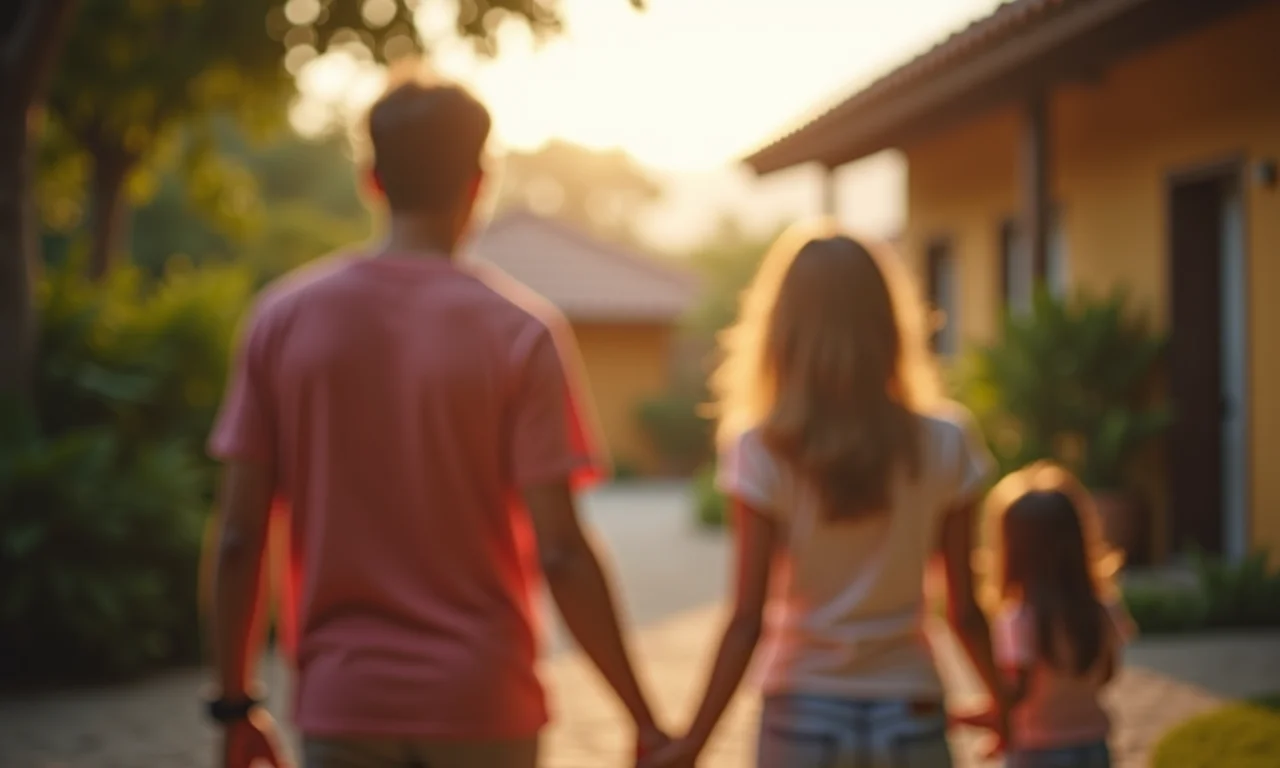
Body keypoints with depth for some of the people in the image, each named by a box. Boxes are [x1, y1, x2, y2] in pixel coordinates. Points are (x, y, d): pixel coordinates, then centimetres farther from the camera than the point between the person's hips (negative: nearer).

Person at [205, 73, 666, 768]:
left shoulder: (282, 319, -1)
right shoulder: (519, 333, -8)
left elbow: (239, 537, -2)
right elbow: (560, 552, -13)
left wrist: (234, 707, 8)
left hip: (341, 709, 2)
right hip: (480, 708, -1)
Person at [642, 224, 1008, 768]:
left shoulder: (763, 455, -8)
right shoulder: (945, 447, -3)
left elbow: (747, 619, -11)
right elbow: (964, 611, 0)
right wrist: (1004, 702, 16)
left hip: (803, 721, -1)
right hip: (910, 722, 1)